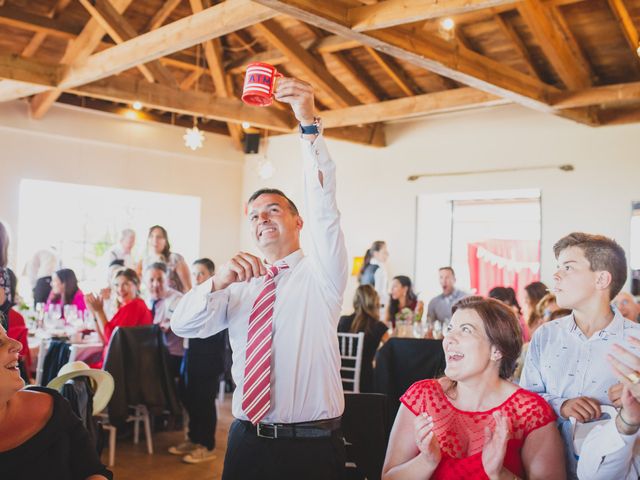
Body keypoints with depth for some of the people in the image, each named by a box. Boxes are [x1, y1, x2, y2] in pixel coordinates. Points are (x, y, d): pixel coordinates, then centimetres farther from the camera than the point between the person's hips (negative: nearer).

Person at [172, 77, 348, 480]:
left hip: (312, 446, -3)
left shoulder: (319, 275, 1)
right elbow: (183, 326, -1)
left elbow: (324, 207, -14)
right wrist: (218, 281, -20)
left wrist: (309, 125, -24)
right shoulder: (238, 288, 12)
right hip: (247, 442, 4)